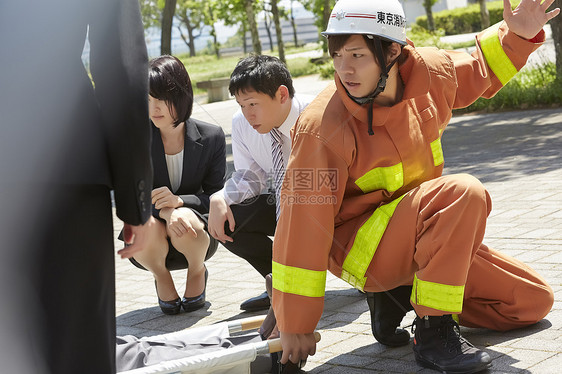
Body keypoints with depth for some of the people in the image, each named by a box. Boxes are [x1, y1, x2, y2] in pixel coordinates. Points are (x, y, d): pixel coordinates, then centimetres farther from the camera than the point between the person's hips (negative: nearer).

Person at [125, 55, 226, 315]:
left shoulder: (211, 137, -9)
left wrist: (180, 201, -29)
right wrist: (164, 211, -36)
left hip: (197, 234, 0)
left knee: (185, 224, -35)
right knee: (149, 230, -35)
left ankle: (197, 272, 2)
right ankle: (161, 278, 2)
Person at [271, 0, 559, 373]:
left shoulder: (427, 71, -9)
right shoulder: (323, 127, -26)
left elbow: (479, 71, 15)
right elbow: (303, 223, -23)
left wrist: (516, 36, -5)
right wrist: (295, 326, -20)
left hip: (420, 235, 7)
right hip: (359, 251, -7)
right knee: (464, 193, -32)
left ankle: (407, 290, 15)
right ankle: (433, 332, -23)